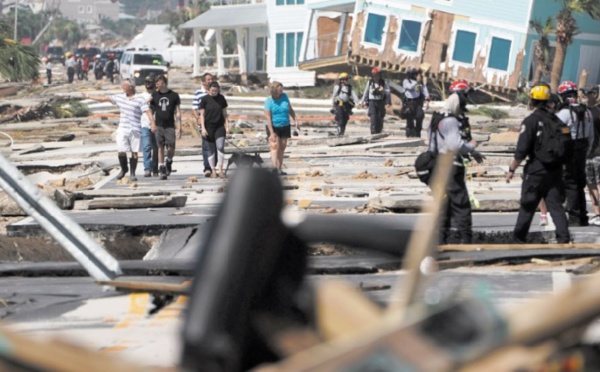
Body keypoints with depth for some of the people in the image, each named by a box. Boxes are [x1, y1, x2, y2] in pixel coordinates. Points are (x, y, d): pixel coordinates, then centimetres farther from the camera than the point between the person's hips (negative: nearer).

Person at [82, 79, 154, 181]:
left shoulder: (140, 99, -5)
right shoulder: (120, 97, 10)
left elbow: (147, 111, -15)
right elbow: (105, 98, 17)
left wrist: (153, 123, -29)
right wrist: (89, 96, 21)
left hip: (135, 130, -3)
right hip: (122, 130, 3)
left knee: (134, 152, 0)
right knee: (121, 151, -3)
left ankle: (132, 173, 13)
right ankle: (124, 169, 21)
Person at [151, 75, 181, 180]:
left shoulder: (174, 96, 3)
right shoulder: (154, 95, 6)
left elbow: (177, 112, 4)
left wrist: (179, 128, -2)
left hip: (170, 126, -1)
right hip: (159, 126, 1)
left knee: (171, 149, -8)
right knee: (160, 148, 0)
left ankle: (169, 162, 22)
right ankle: (162, 171, 6)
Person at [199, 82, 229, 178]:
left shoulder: (221, 98, 4)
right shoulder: (205, 99, -2)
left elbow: (224, 113, 10)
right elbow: (202, 114, -1)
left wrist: (227, 126, 6)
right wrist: (203, 128, -8)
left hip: (220, 126, 1)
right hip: (209, 126, -1)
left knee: (220, 147, -11)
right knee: (211, 149, 3)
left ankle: (220, 170, -9)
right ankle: (213, 170, 11)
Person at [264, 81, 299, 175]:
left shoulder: (284, 96, 3)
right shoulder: (268, 101, -11)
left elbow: (291, 110, 14)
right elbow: (268, 118, -15)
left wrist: (296, 120, 5)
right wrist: (271, 133, -21)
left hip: (285, 126, 5)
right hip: (274, 127, -5)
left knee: (282, 148, 7)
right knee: (274, 146, -18)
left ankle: (279, 169, 13)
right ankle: (275, 167, -30)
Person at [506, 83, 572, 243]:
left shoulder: (531, 121, -11)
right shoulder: (556, 121, 7)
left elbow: (521, 150, -15)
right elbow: (567, 146, 10)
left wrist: (511, 169, -6)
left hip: (536, 170, -5)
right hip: (555, 170, 5)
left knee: (527, 206, 6)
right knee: (556, 205, 6)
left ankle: (519, 238, 16)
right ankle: (563, 237, -4)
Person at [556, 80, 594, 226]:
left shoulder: (564, 113, -16)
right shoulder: (587, 113, 8)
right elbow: (591, 136, 13)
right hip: (582, 151, 7)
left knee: (570, 184, -1)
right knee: (580, 184, 15)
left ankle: (574, 218, -2)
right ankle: (583, 217, 20)